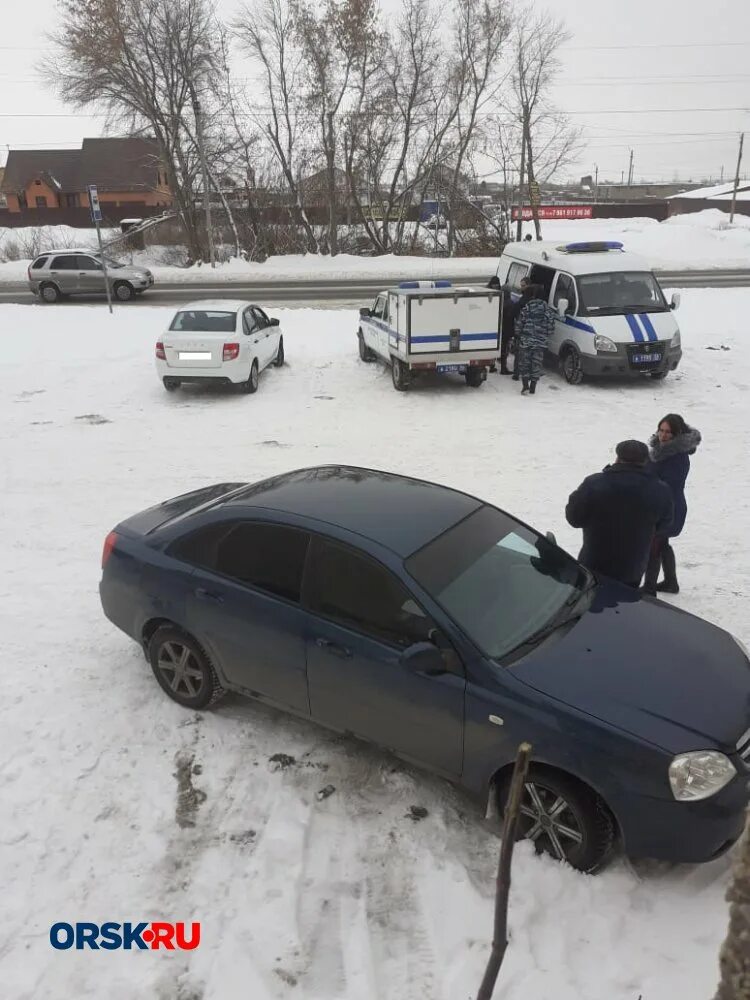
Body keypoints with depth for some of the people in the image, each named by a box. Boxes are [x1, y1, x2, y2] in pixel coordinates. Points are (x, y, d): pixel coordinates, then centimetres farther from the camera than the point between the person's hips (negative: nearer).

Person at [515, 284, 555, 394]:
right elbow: (551, 327, 2)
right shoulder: (547, 310, 1)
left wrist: (519, 335, 13)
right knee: (536, 364, 9)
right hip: (540, 342, 2)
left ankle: (525, 386, -3)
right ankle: (532, 388, 11)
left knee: (524, 363, 8)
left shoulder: (526, 308, -6)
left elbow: (519, 325, -3)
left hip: (525, 341, -2)